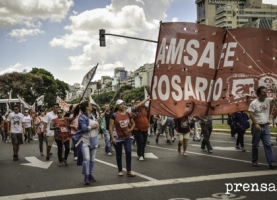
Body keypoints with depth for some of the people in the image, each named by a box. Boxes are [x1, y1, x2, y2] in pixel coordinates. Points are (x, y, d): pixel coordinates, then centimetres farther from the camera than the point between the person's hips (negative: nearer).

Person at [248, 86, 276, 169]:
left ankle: (271, 162, -2)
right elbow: (251, 115, -13)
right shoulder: (254, 103, -9)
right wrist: (256, 124, -21)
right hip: (257, 126, -4)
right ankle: (254, 161, 19)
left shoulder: (268, 100, 5)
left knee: (268, 144, 0)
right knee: (255, 145, 7)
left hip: (265, 126, 4)